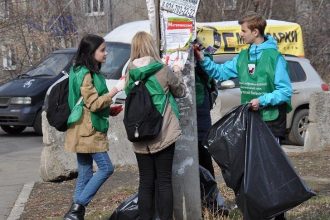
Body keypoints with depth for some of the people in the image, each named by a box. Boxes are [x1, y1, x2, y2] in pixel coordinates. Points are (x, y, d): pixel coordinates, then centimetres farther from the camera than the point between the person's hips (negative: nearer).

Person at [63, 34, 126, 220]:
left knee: (85, 173, 8)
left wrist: (109, 110, 13)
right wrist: (116, 89, -21)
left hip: (90, 130, 10)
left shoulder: (91, 73, 15)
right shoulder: (85, 75, -15)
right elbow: (94, 104, -20)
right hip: (87, 131, -10)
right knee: (106, 168, -9)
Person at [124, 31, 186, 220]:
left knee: (146, 183, 8)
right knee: (164, 181, 3)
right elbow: (180, 91, 5)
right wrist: (177, 71, 21)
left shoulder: (130, 73, -1)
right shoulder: (163, 70, -9)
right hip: (164, 134, -3)